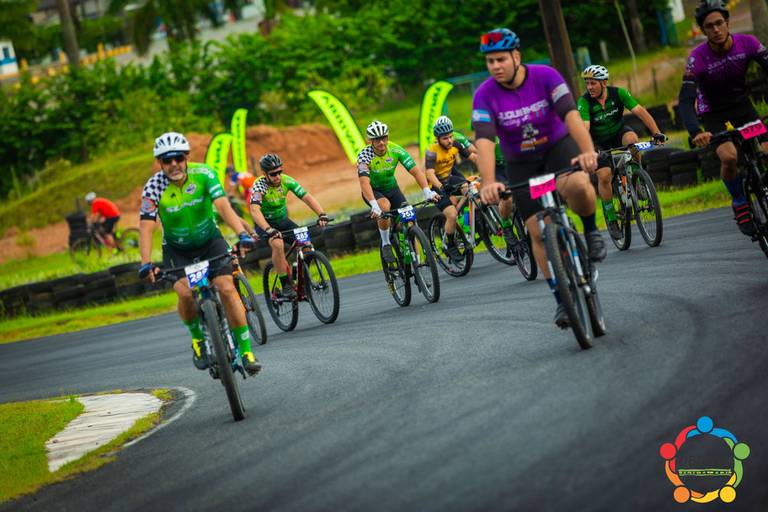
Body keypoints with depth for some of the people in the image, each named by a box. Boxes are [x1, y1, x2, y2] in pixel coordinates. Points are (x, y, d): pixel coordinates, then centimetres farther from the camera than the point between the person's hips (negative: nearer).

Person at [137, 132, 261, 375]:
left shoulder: (203, 175, -20)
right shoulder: (153, 187, -20)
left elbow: (223, 206, -31)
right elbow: (146, 227, -26)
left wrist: (242, 234, -47)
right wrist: (146, 264, -40)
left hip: (210, 241, 0)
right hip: (177, 249, 0)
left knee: (227, 288, -19)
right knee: (185, 292, -26)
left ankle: (246, 350, -11)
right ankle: (197, 339, 2)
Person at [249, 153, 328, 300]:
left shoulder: (287, 181, -13)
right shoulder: (259, 186, -26)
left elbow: (307, 197, -18)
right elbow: (254, 210, -41)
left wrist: (321, 214, -34)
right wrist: (268, 230, -55)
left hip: (283, 220, 5)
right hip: (264, 223, -5)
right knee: (278, 244, -34)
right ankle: (285, 285, -23)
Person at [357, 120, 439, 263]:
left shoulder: (395, 150, -21)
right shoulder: (365, 155, -28)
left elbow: (416, 171, -25)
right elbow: (364, 182, -40)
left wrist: (427, 191, -41)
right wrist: (374, 205, -56)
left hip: (392, 188, 3)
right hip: (373, 191, -3)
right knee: (384, 206, -35)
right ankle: (385, 245, -14)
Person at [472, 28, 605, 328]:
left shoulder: (545, 76, -20)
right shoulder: (484, 95, -19)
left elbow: (570, 114, -31)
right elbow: (484, 140, -30)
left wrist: (587, 150, -49)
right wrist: (488, 182, -46)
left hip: (558, 145, -2)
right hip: (521, 164, 2)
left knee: (577, 185, -36)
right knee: (539, 231, -5)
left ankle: (591, 232, -5)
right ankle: (562, 299, 8)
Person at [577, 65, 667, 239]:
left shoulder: (618, 93, -19)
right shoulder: (584, 102, -23)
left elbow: (640, 111, -24)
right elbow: (584, 128, -33)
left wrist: (657, 133, -35)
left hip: (619, 133, 1)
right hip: (600, 142, -1)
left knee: (632, 138, -33)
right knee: (604, 176, -18)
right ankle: (611, 219, -3)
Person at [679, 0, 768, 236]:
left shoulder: (747, 43, -19)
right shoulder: (697, 58, -27)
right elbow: (686, 101, -33)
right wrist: (695, 133, -51)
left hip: (742, 106, 3)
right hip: (714, 113, -3)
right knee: (729, 156, -29)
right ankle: (740, 204, -5)